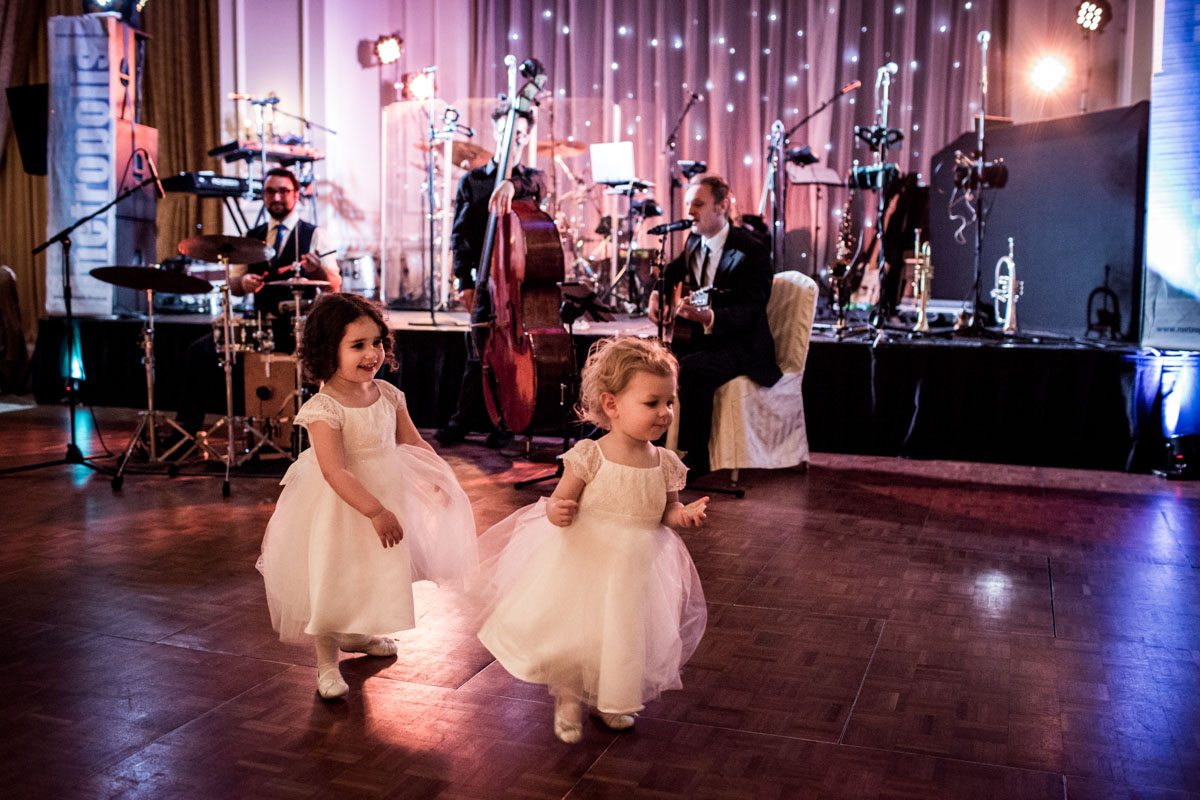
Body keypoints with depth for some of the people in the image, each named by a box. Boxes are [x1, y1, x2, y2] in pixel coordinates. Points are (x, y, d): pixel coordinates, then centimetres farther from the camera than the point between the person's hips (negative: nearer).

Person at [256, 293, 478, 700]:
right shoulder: (323, 408, -24)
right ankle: (326, 661, 23)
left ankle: (355, 635, 48)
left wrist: (439, 476, -1)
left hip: (386, 491, 7)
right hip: (339, 505, -7)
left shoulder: (388, 394, -3)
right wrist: (375, 511, -32)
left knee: (373, 571, 22)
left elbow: (412, 442, 8)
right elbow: (334, 471, -29)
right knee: (331, 577, 4)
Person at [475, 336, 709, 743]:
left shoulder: (665, 465, -5)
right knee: (571, 631, 1)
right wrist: (558, 512, -31)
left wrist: (684, 514, -12)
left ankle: (609, 700, 44)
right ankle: (568, 699, 32)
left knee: (627, 639, 14)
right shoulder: (588, 457, -17)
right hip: (584, 563, -3)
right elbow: (559, 504, -9)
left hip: (637, 568, 4)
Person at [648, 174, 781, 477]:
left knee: (691, 368, -34)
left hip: (742, 345, -8)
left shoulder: (752, 252, -15)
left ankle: (693, 461, -22)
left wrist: (708, 316, -42)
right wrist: (656, 293, 5)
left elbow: (750, 310, -23)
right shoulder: (694, 242, 8)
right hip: (698, 337, 8)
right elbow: (671, 272, 28)